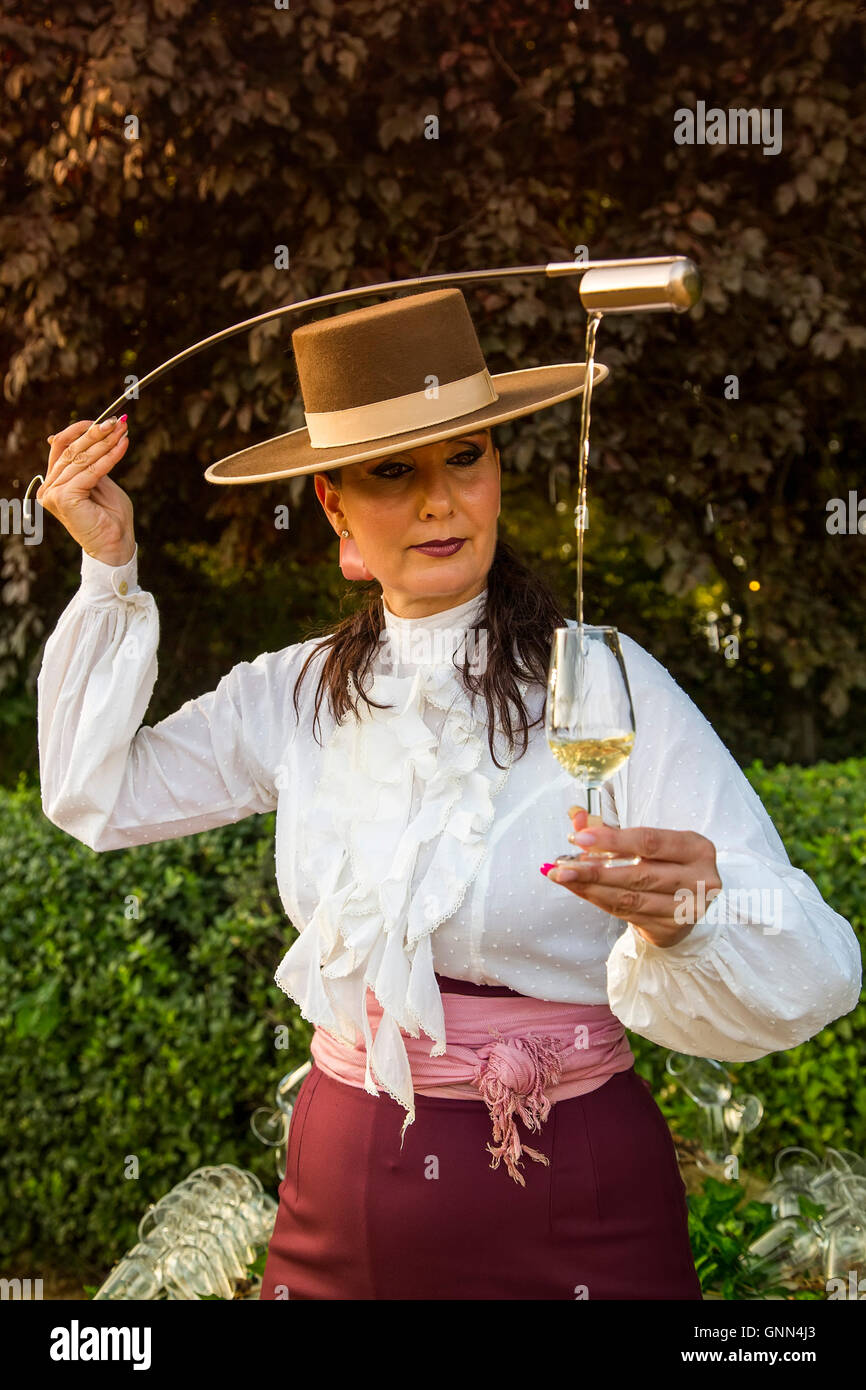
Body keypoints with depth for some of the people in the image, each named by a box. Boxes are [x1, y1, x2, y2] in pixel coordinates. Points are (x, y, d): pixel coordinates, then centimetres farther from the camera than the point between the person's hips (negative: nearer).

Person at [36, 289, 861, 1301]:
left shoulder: (601, 685, -16)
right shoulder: (299, 693, 0)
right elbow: (98, 795, 8)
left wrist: (686, 915, -43)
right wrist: (109, 572, 2)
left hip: (568, 1214, -4)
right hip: (336, 1177, 4)